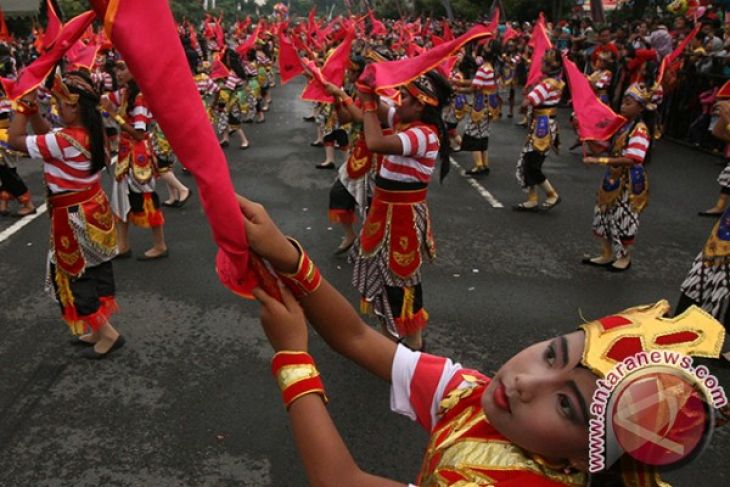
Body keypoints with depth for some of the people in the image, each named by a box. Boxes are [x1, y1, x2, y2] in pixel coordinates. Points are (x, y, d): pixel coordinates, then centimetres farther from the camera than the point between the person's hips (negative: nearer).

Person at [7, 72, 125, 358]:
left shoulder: (65, 141, -26)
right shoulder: (90, 132, 0)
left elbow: (15, 140, -16)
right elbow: (46, 135, 10)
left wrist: (22, 106, -8)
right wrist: (32, 108, 0)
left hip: (74, 218, -8)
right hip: (94, 209, 8)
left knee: (75, 277, 5)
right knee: (96, 272, 15)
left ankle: (107, 334, 9)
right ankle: (99, 328, 28)